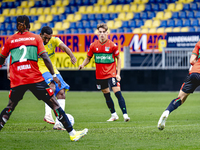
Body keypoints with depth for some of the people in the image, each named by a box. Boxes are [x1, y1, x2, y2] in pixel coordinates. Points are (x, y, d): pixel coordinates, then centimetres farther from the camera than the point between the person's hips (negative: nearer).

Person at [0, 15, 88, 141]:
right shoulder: (36, 38, 5)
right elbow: (45, 57, -4)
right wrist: (54, 75, -3)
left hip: (16, 81, 2)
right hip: (35, 78, -2)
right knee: (54, 104, 1)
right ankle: (72, 133, -2)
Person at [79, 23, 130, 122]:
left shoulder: (112, 45, -6)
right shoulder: (93, 45, 0)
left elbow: (118, 58, 4)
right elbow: (88, 58, 11)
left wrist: (118, 73, -2)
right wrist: (83, 65, -10)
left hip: (111, 73, -3)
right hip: (100, 75, 3)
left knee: (117, 93, -15)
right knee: (106, 95, 11)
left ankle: (125, 115, -15)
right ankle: (114, 115, 26)